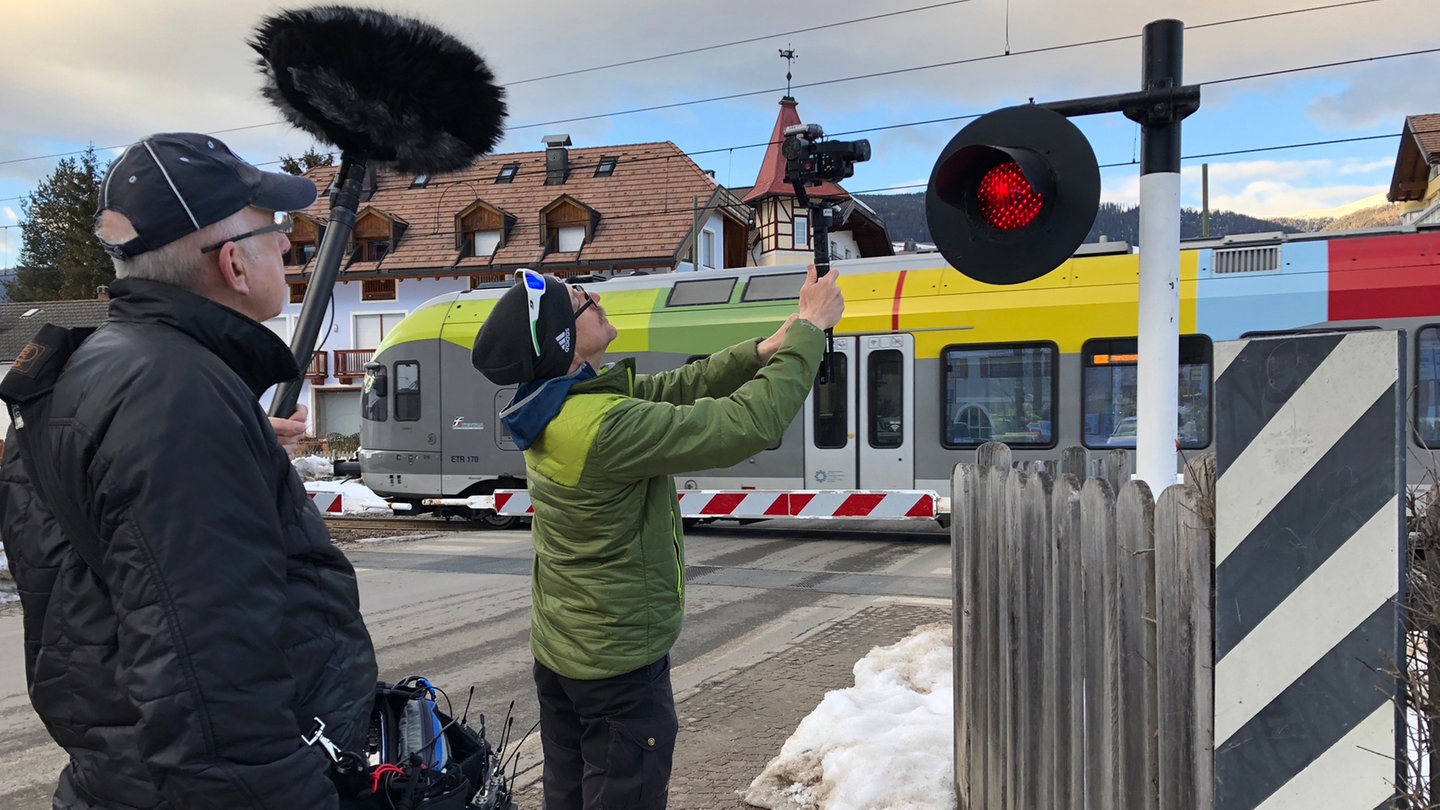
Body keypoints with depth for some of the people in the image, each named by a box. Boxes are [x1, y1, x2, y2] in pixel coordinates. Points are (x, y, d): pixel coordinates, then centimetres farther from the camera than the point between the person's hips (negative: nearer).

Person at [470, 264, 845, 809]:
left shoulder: (553, 405, -3)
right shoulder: (606, 426, -30)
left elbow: (672, 390, 4)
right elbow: (752, 423, -28)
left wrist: (765, 350, -6)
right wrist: (809, 329, -16)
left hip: (557, 649, 8)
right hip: (618, 664, -8)